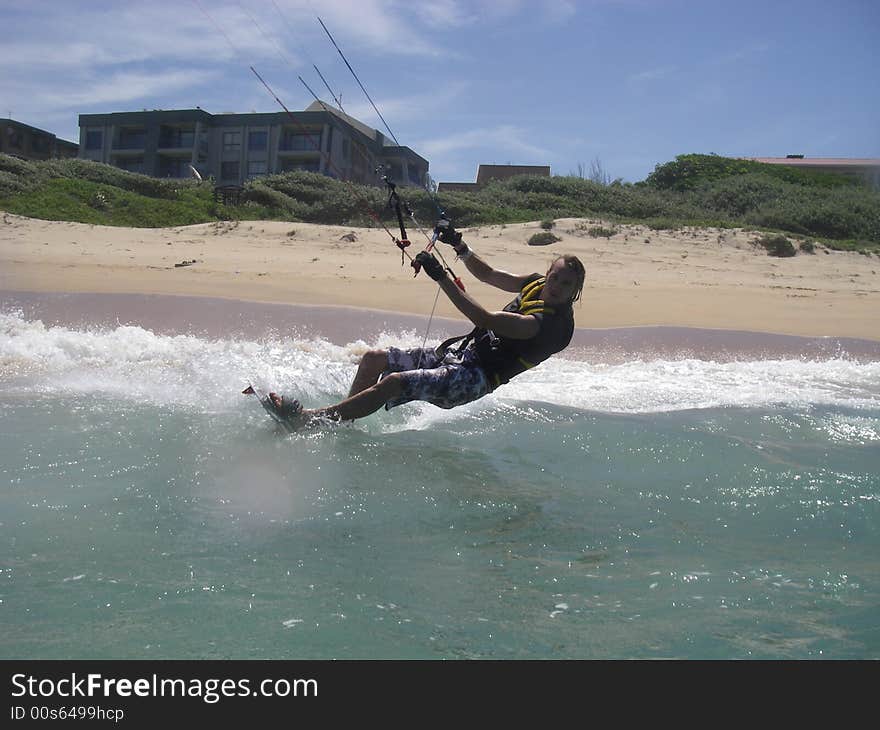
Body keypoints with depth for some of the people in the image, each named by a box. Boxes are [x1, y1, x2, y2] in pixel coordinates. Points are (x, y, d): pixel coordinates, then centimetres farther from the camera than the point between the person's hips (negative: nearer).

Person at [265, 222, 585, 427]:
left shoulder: (555, 323, -21)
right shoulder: (536, 284, 6)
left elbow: (484, 319, -28)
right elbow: (489, 275, 19)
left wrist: (441, 277, -27)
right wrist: (459, 247, 0)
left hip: (473, 378, -10)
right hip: (458, 350, 10)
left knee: (395, 382, -27)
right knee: (374, 358, 5)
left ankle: (309, 419, -22)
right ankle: (344, 420, 13)